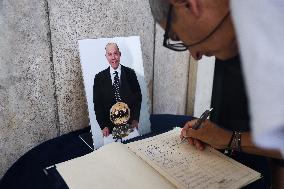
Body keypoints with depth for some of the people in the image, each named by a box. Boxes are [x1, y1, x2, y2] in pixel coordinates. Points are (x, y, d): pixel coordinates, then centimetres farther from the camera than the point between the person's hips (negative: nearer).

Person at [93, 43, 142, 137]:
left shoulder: (130, 73, -1)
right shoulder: (99, 78, -2)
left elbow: (138, 96, 2)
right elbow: (97, 104, 0)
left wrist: (135, 119, -5)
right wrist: (103, 126, -6)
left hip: (130, 123, 1)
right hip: (110, 125, 0)